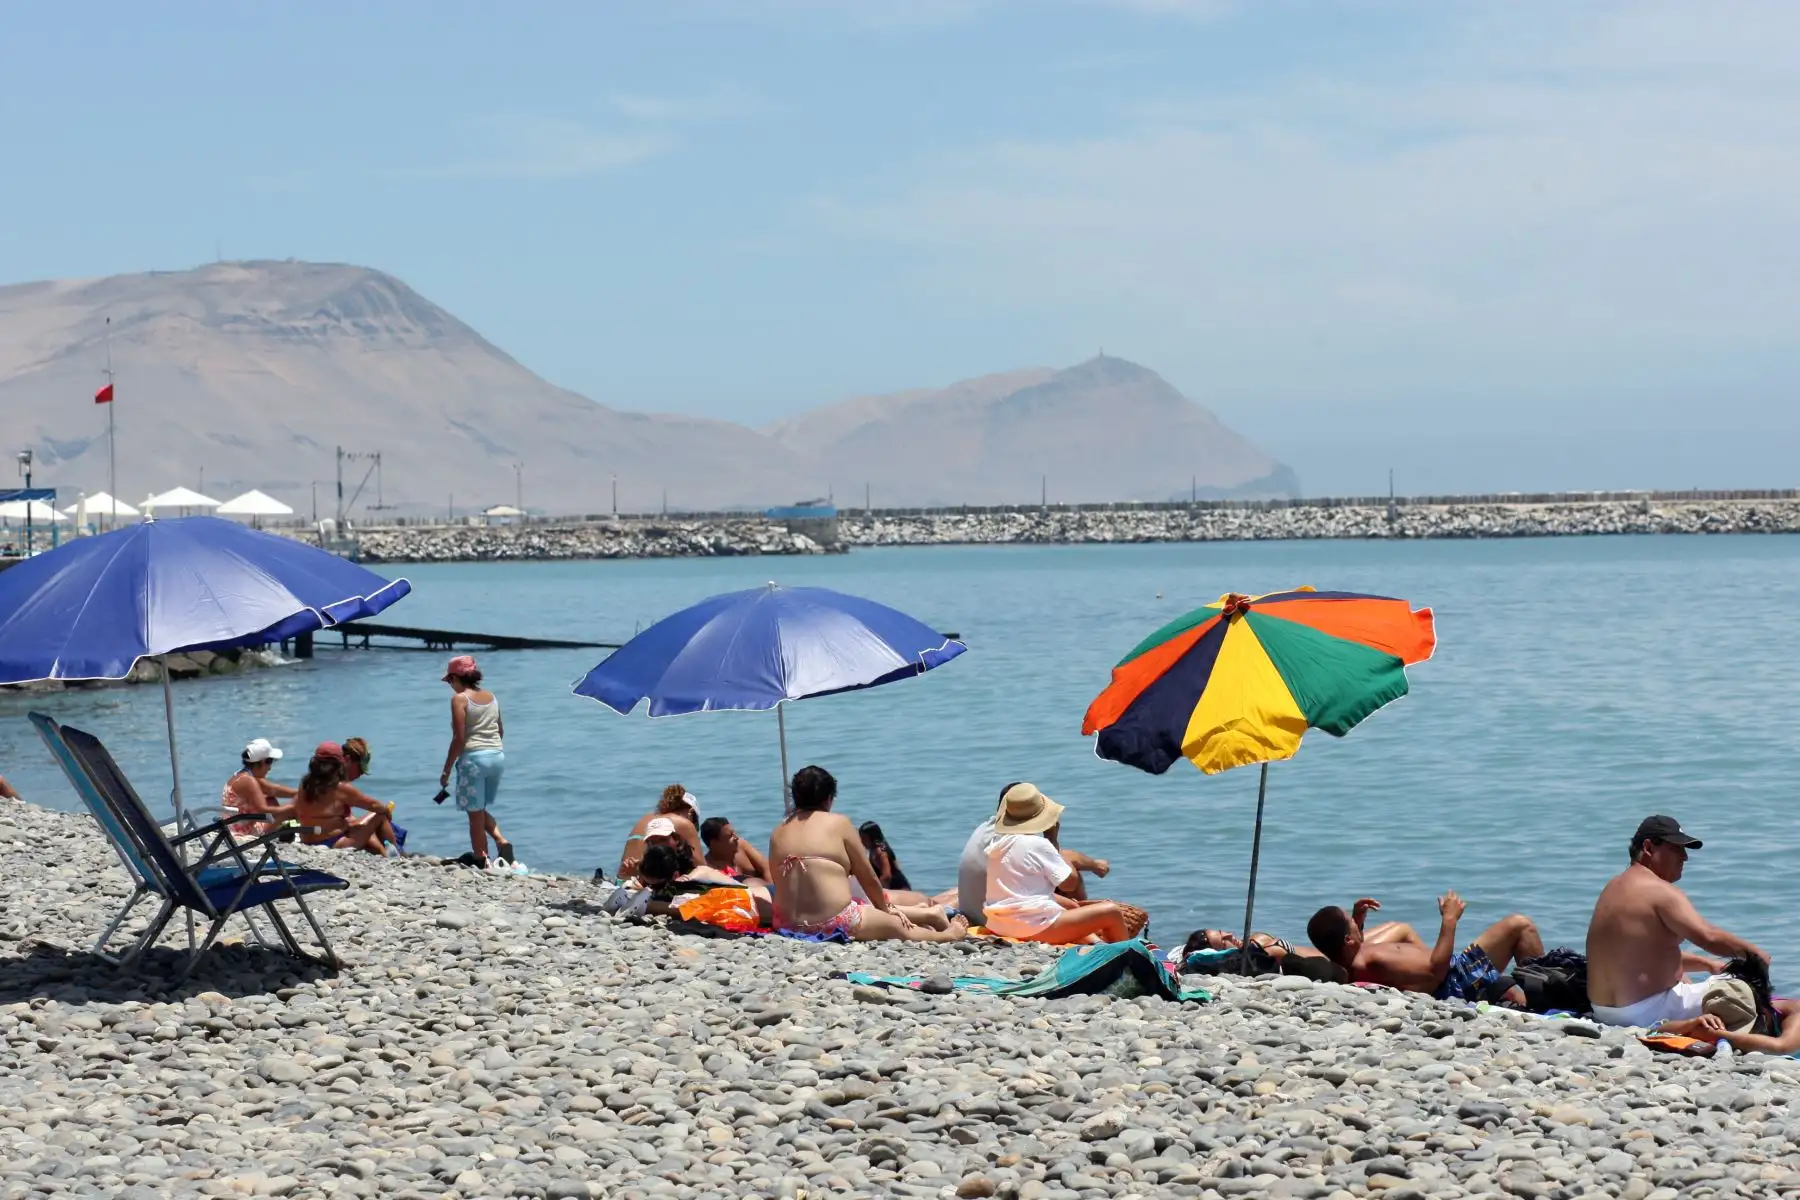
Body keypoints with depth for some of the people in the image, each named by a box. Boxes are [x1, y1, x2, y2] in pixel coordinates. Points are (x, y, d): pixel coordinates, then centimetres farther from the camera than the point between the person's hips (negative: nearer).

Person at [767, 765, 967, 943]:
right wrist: (886, 909, 24)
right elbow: (868, 879, 6)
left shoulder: (779, 832, 11)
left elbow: (782, 883, 15)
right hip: (834, 924, -6)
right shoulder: (838, 824, -1)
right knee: (899, 926, 20)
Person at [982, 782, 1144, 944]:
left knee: (1071, 906, 35)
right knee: (1112, 912, -6)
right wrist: (1053, 839, -2)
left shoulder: (998, 842, 6)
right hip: (1033, 928, -9)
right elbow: (1070, 882, -6)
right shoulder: (1038, 844, -17)